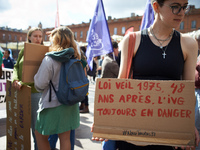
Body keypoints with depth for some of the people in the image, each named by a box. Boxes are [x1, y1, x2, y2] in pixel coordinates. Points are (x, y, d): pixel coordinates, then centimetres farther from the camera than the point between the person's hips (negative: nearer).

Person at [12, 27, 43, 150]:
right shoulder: (23, 51, 8)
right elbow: (16, 67, 9)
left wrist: (23, 83, -22)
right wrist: (15, 79, -10)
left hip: (36, 93, -4)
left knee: (36, 126, 5)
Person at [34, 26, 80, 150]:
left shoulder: (50, 59, -17)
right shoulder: (75, 58, -1)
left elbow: (40, 85, -13)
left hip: (53, 104, -6)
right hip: (70, 104, 6)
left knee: (40, 136, 15)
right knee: (65, 138, 15)